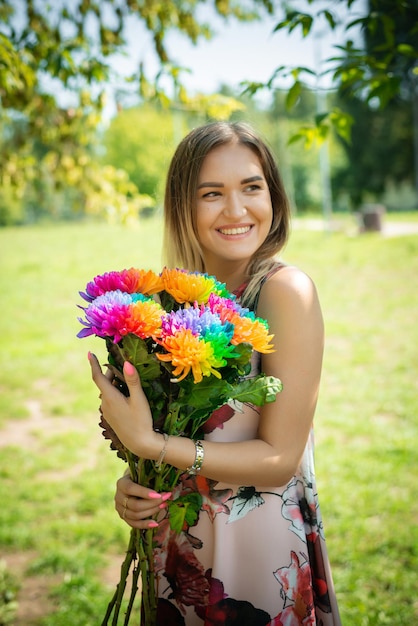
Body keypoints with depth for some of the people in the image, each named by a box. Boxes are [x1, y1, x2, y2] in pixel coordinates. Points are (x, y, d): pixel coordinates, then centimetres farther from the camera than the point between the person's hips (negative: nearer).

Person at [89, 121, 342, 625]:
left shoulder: (286, 290, -20)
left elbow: (279, 459, -21)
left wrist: (147, 444, -26)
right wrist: (130, 483, -12)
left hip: (261, 545, -4)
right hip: (177, 538, 5)